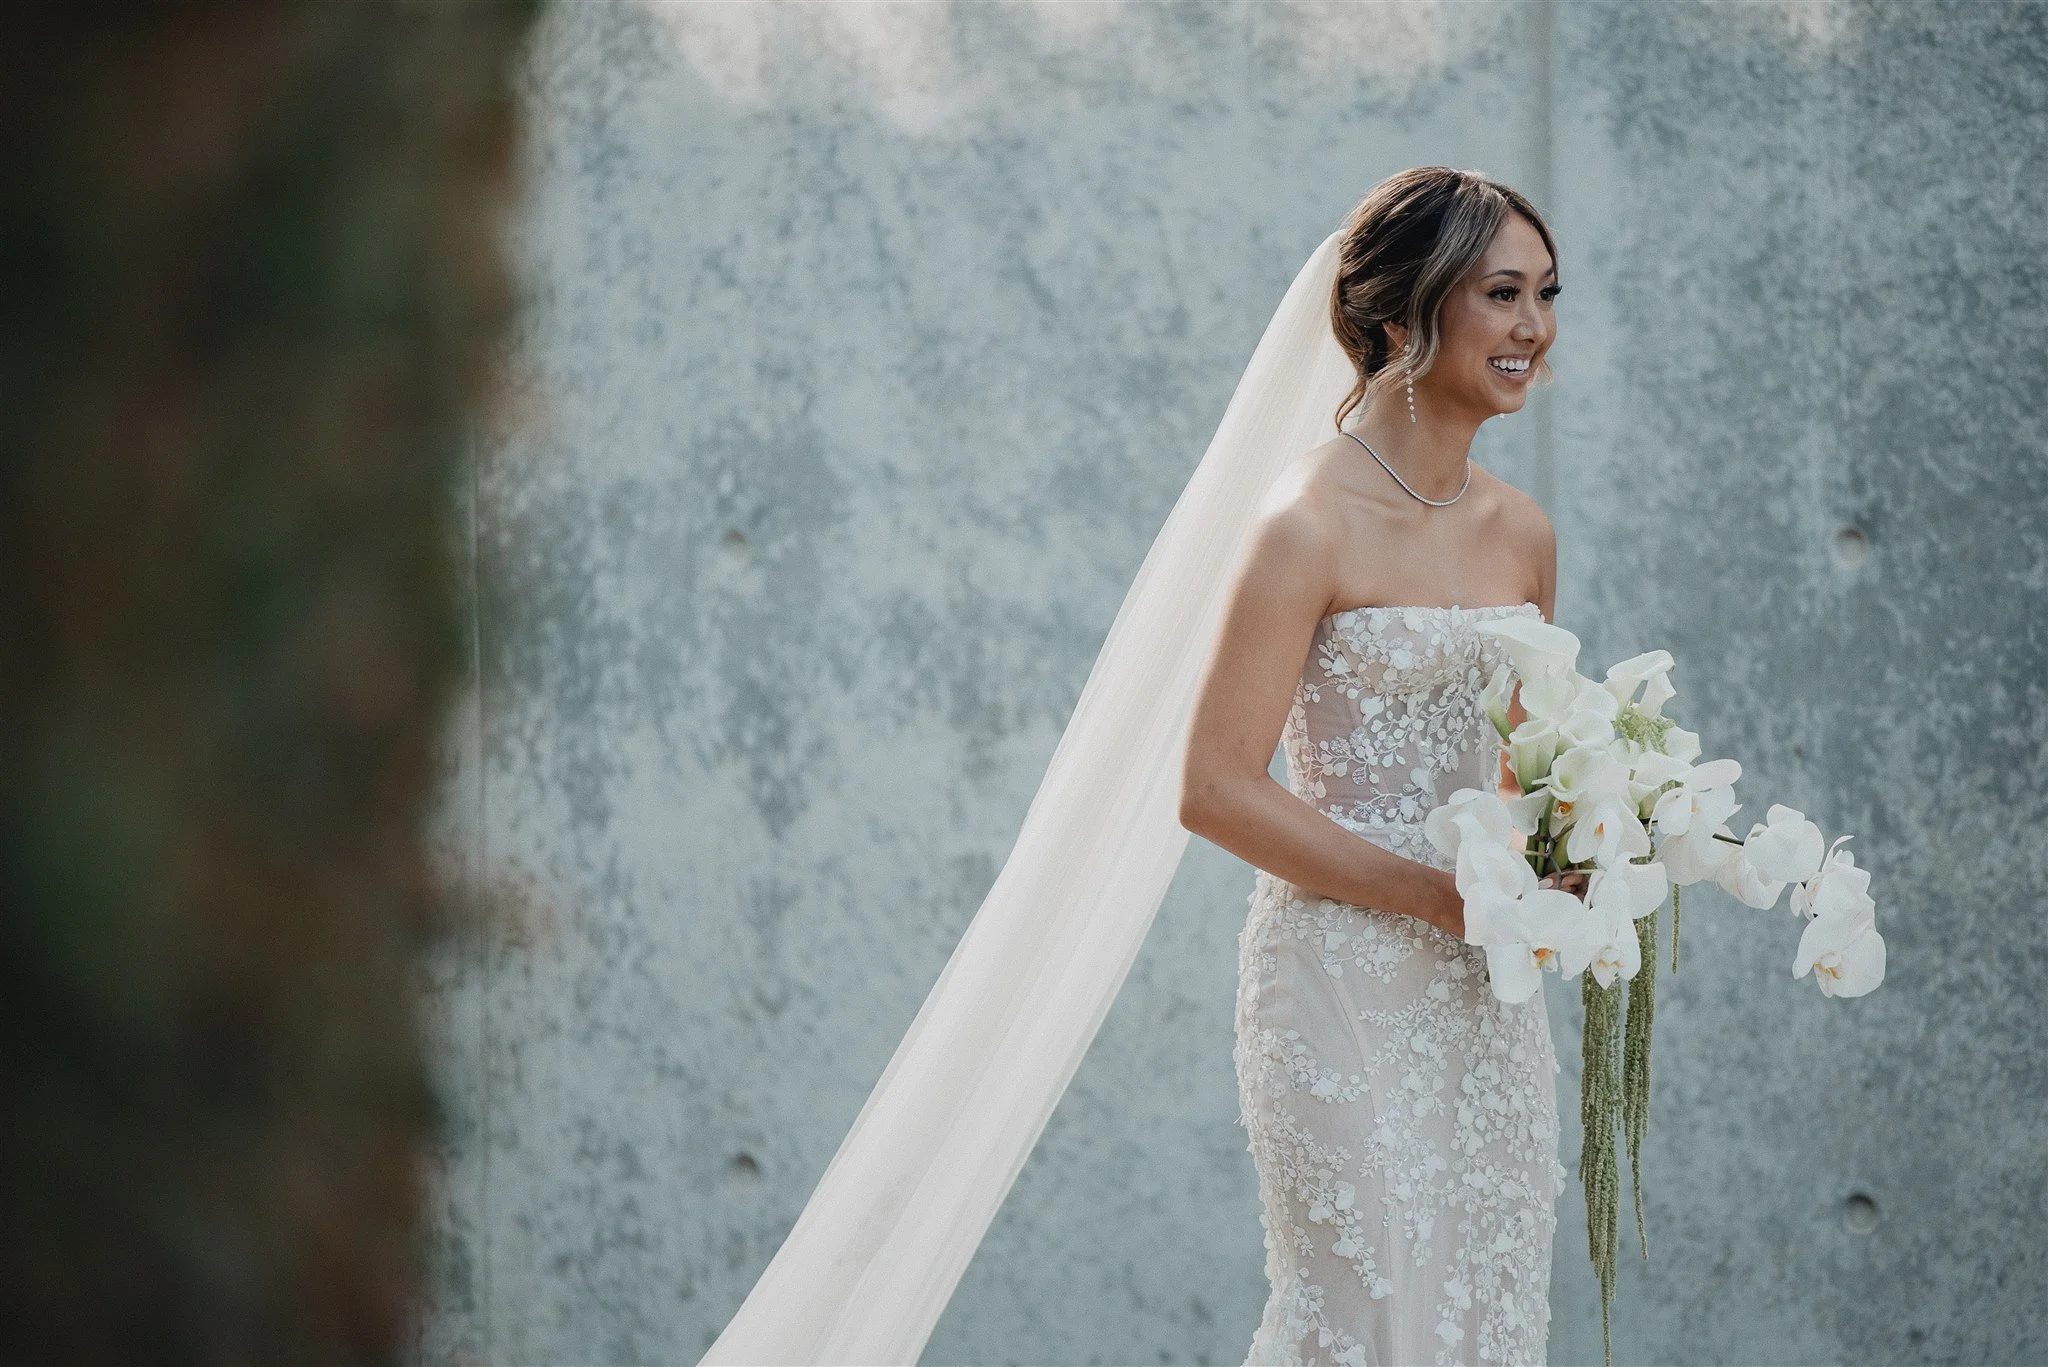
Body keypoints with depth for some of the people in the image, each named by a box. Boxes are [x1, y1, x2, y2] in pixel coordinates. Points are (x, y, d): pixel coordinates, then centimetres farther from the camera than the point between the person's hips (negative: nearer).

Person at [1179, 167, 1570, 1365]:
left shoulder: (1522, 532, 8)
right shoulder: (1312, 524, -13)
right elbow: (1215, 789, -15)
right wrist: (1437, 894, -16)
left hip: (1489, 997, 7)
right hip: (1346, 987, -7)